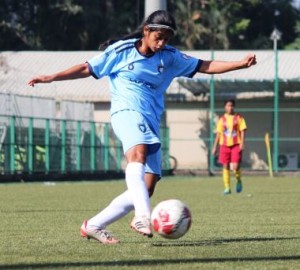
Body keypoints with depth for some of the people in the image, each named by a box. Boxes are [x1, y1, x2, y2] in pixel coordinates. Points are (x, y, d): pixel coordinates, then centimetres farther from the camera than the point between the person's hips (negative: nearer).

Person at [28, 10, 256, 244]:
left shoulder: (170, 57, 14)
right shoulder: (121, 51, 4)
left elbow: (204, 66, 15)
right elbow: (88, 69, 9)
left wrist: (240, 64, 6)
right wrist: (52, 78, 1)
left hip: (151, 121, 6)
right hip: (126, 111, -6)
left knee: (147, 187, -3)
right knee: (138, 152, -37)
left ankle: (93, 226, 7)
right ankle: (143, 217, -55)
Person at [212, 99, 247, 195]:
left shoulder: (238, 118, 4)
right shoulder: (222, 119, 11)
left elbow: (243, 131, 0)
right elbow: (218, 133, 13)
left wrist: (242, 143, -12)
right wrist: (215, 147, 9)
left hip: (236, 145, -3)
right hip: (224, 145, 3)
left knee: (235, 166, -13)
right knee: (225, 166, 0)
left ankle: (239, 181, 16)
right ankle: (227, 188, 7)